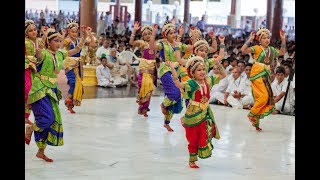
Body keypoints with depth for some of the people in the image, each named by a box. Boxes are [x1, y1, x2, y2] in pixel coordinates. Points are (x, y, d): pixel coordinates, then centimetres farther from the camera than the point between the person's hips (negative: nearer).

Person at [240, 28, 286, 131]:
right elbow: (243, 50, -15)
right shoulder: (257, 48, -4)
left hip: (266, 75, 6)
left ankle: (256, 121, 11)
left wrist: (283, 40, 20)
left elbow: (282, 52, 29)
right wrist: (250, 40, -19)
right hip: (257, 74, -6)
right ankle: (251, 114, -4)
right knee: (264, 96, -19)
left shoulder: (272, 50, 14)